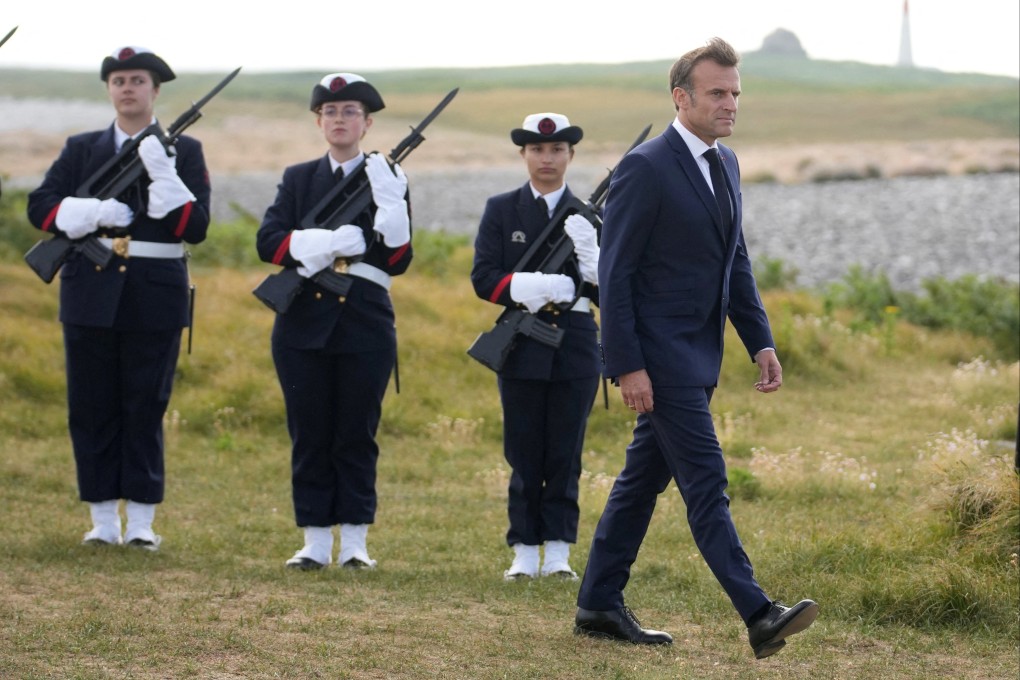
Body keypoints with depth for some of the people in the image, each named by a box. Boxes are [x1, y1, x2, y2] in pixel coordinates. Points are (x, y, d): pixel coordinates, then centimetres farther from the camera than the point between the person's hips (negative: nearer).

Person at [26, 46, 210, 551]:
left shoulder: (184, 152, 5)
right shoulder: (81, 149, 11)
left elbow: (195, 227, -6)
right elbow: (40, 206, 1)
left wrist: (162, 174, -17)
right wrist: (93, 211, -15)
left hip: (155, 298, -2)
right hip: (91, 295, 2)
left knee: (145, 409, 0)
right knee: (91, 409, 3)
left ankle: (141, 522, 5)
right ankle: (103, 520, 10)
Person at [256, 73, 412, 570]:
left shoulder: (387, 180, 5)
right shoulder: (298, 179, 12)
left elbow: (398, 261, -4)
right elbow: (268, 242, -2)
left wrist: (389, 204, -20)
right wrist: (322, 243, -18)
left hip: (365, 324, -2)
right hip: (304, 323, 2)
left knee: (357, 436, 2)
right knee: (309, 436, 4)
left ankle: (354, 542, 7)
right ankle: (315, 542, 9)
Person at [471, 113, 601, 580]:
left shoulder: (588, 215, 7)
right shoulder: (501, 210, 5)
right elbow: (483, 278, -3)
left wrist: (591, 265, -17)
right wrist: (532, 288, -19)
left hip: (574, 347, 1)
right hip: (521, 346, 0)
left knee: (565, 453, 2)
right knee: (524, 454, 2)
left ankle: (558, 551, 6)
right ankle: (525, 553, 7)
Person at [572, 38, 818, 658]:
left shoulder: (725, 165, 12)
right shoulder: (645, 168, -14)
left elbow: (736, 264, 19)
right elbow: (615, 274, -15)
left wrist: (761, 342, 10)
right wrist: (628, 366, -18)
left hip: (698, 356, 9)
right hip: (659, 356, -9)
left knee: (644, 479, 13)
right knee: (706, 483, -11)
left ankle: (600, 606, 21)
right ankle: (758, 615, -15)